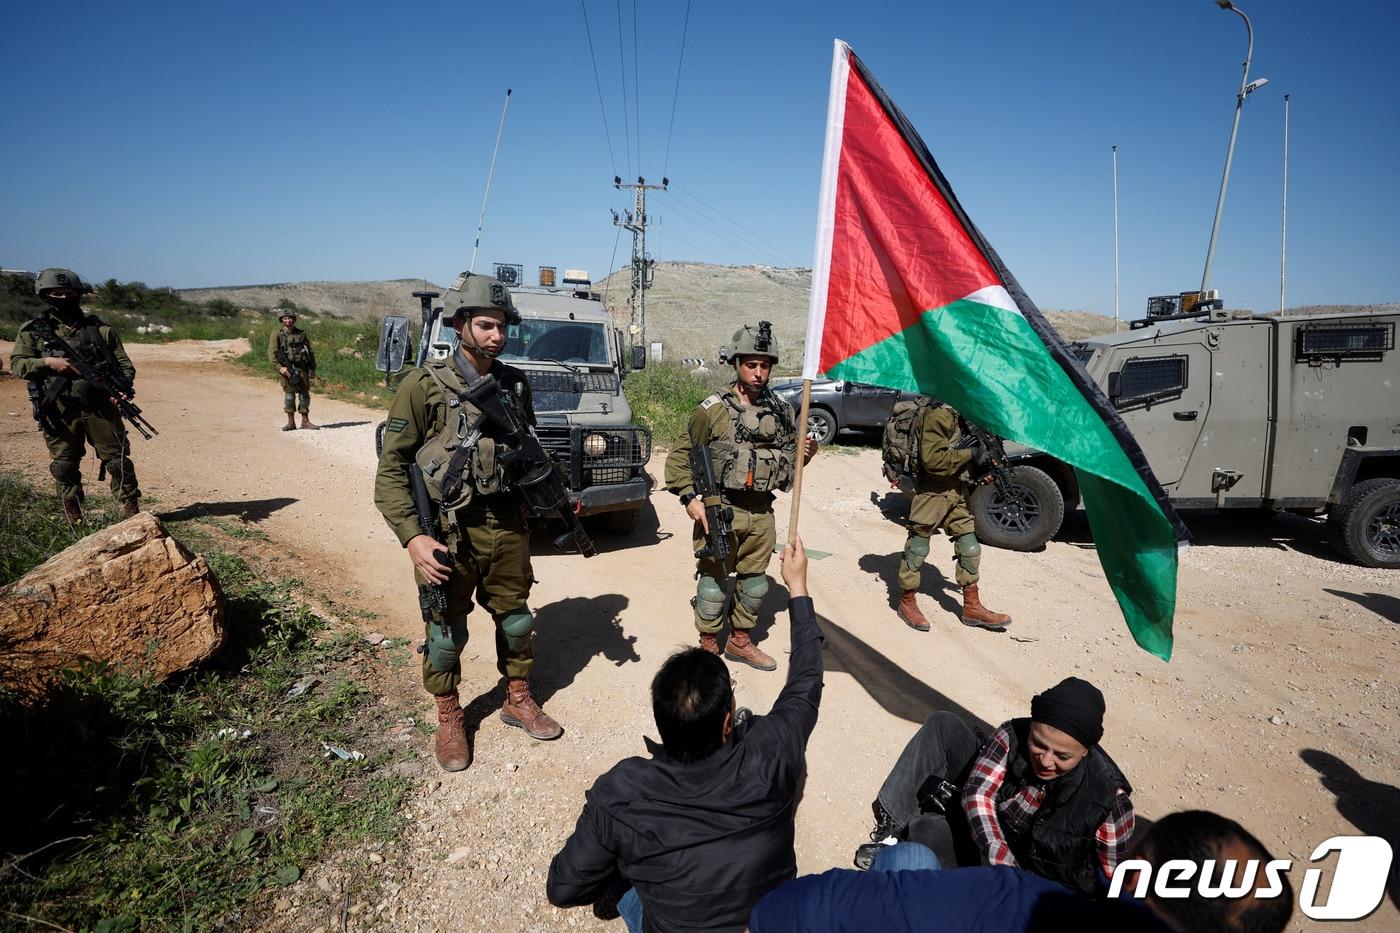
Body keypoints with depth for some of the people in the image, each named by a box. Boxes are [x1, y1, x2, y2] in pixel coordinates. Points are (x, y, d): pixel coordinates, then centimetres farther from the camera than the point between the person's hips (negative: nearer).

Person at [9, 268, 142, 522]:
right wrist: (48, 362, -14)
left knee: (118, 458, 0)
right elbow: (16, 364, 4)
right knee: (64, 465, 8)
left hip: (100, 407, 0)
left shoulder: (99, 328, 8)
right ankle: (73, 517, 21)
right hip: (59, 413, 1)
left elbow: (124, 364, 7)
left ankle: (131, 509, 8)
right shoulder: (33, 331, 8)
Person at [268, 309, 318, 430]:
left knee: (305, 395, 3)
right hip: (287, 369, -3)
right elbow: (271, 353, -5)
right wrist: (280, 367, -17)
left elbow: (310, 352, 16)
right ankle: (291, 422, 7)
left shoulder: (302, 333, 12)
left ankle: (305, 421, 11)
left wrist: (313, 369, 11)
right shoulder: (277, 334, 2)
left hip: (302, 369, 3)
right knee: (289, 395, 0)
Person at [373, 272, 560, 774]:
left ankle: (518, 700, 39)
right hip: (448, 532, -4)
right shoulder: (425, 385, -12)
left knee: (516, 620, 17)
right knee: (447, 632, 11)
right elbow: (391, 466, -12)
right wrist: (412, 536, -20)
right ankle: (449, 720, 32)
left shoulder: (515, 384, 4)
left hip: (508, 525, 5)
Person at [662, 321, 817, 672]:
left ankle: (741, 641, 35)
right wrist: (690, 498, -13)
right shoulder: (712, 409, -9)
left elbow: (788, 457, 16)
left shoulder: (781, 410, 4)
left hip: (762, 514, 5)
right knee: (714, 580, 4)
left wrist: (803, 455, -6)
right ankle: (708, 646, 23)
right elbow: (680, 455, -5)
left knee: (754, 580, 16)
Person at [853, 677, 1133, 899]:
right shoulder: (1014, 735, -23)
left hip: (1027, 860, -4)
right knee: (943, 725, -13)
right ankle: (892, 827, -12)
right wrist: (1004, 868, -38)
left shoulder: (1110, 797, -29)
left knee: (928, 831, -30)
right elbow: (977, 794, -25)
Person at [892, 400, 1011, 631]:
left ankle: (972, 607, 22)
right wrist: (971, 454, -20)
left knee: (970, 548, 11)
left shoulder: (957, 410, 11)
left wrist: (981, 468, 4)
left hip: (956, 491, 9)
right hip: (932, 492, -9)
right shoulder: (938, 413, -20)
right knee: (917, 548, 6)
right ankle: (907, 603, 21)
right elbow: (932, 459, -25)